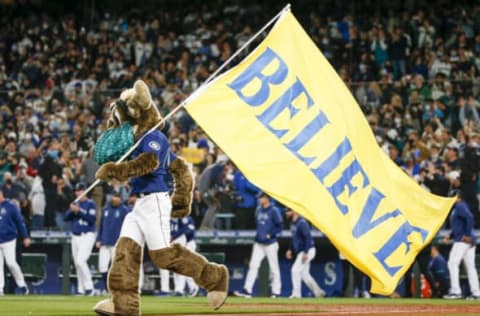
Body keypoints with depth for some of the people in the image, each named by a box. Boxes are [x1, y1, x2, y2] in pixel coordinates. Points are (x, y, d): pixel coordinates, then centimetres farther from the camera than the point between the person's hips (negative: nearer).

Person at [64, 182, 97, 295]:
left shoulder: (90, 204, -4)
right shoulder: (75, 204, 15)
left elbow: (92, 218, -17)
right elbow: (66, 217, 10)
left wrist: (78, 211, -20)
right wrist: (72, 210, -9)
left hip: (87, 236, -7)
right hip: (75, 237, 7)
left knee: (80, 260, -20)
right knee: (77, 264, 7)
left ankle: (89, 286, -13)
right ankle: (81, 290, 13)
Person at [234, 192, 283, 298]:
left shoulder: (274, 211, -10)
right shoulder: (259, 210, 11)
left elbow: (280, 226, -10)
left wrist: (270, 235, -17)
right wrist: (258, 234, 12)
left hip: (270, 244, -6)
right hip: (259, 243, 7)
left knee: (274, 268, 0)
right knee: (253, 265, -1)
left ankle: (276, 292, 7)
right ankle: (247, 290, -4)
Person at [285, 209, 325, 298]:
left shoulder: (301, 223, -18)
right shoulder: (293, 223, 12)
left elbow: (308, 238, -23)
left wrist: (305, 253, -27)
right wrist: (291, 250, 16)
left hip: (308, 251, -10)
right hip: (300, 252, 10)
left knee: (295, 270, -14)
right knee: (304, 273, 13)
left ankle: (296, 293, -10)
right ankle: (318, 292, 19)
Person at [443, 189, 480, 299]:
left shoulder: (460, 207, -9)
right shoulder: (457, 208, 21)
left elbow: (469, 217, -25)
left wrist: (467, 235, -24)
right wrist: (451, 236, 19)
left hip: (462, 241, -10)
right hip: (470, 241, 10)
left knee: (453, 263, -8)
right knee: (470, 266, 8)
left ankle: (455, 291, -13)